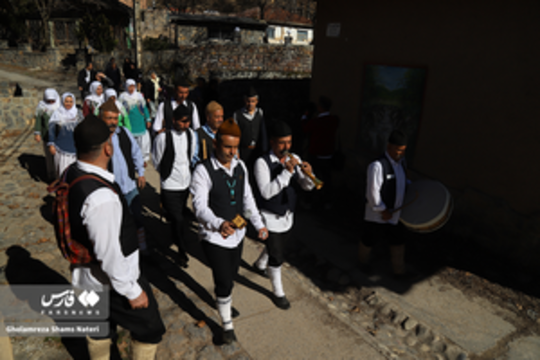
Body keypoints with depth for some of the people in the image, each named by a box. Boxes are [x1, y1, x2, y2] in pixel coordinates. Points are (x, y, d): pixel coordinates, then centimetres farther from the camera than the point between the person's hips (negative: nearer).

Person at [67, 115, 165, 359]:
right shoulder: (102, 198, -36)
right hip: (112, 279, -9)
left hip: (86, 273, 9)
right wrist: (132, 291, -16)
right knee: (149, 329, 13)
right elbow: (110, 255, -29)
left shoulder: (71, 174, -7)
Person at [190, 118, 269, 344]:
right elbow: (200, 206, -27)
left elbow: (247, 198, 11)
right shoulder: (203, 171, -21)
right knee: (224, 282, -1)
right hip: (214, 237, -6)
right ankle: (227, 324, 23)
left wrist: (258, 223, 8)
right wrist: (219, 224, -44)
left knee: (230, 276, 23)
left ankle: (224, 304, 54)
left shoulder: (240, 166, 1)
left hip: (237, 233, 6)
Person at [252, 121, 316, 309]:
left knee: (276, 246, 28)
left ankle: (260, 264, 59)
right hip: (271, 218, -6)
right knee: (276, 258, 3)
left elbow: (308, 186, -3)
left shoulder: (294, 159, -4)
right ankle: (278, 293, 27)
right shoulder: (262, 163, -21)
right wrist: (286, 172, -36)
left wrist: (308, 173, -25)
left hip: (288, 215, 6)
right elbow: (266, 192, -30)